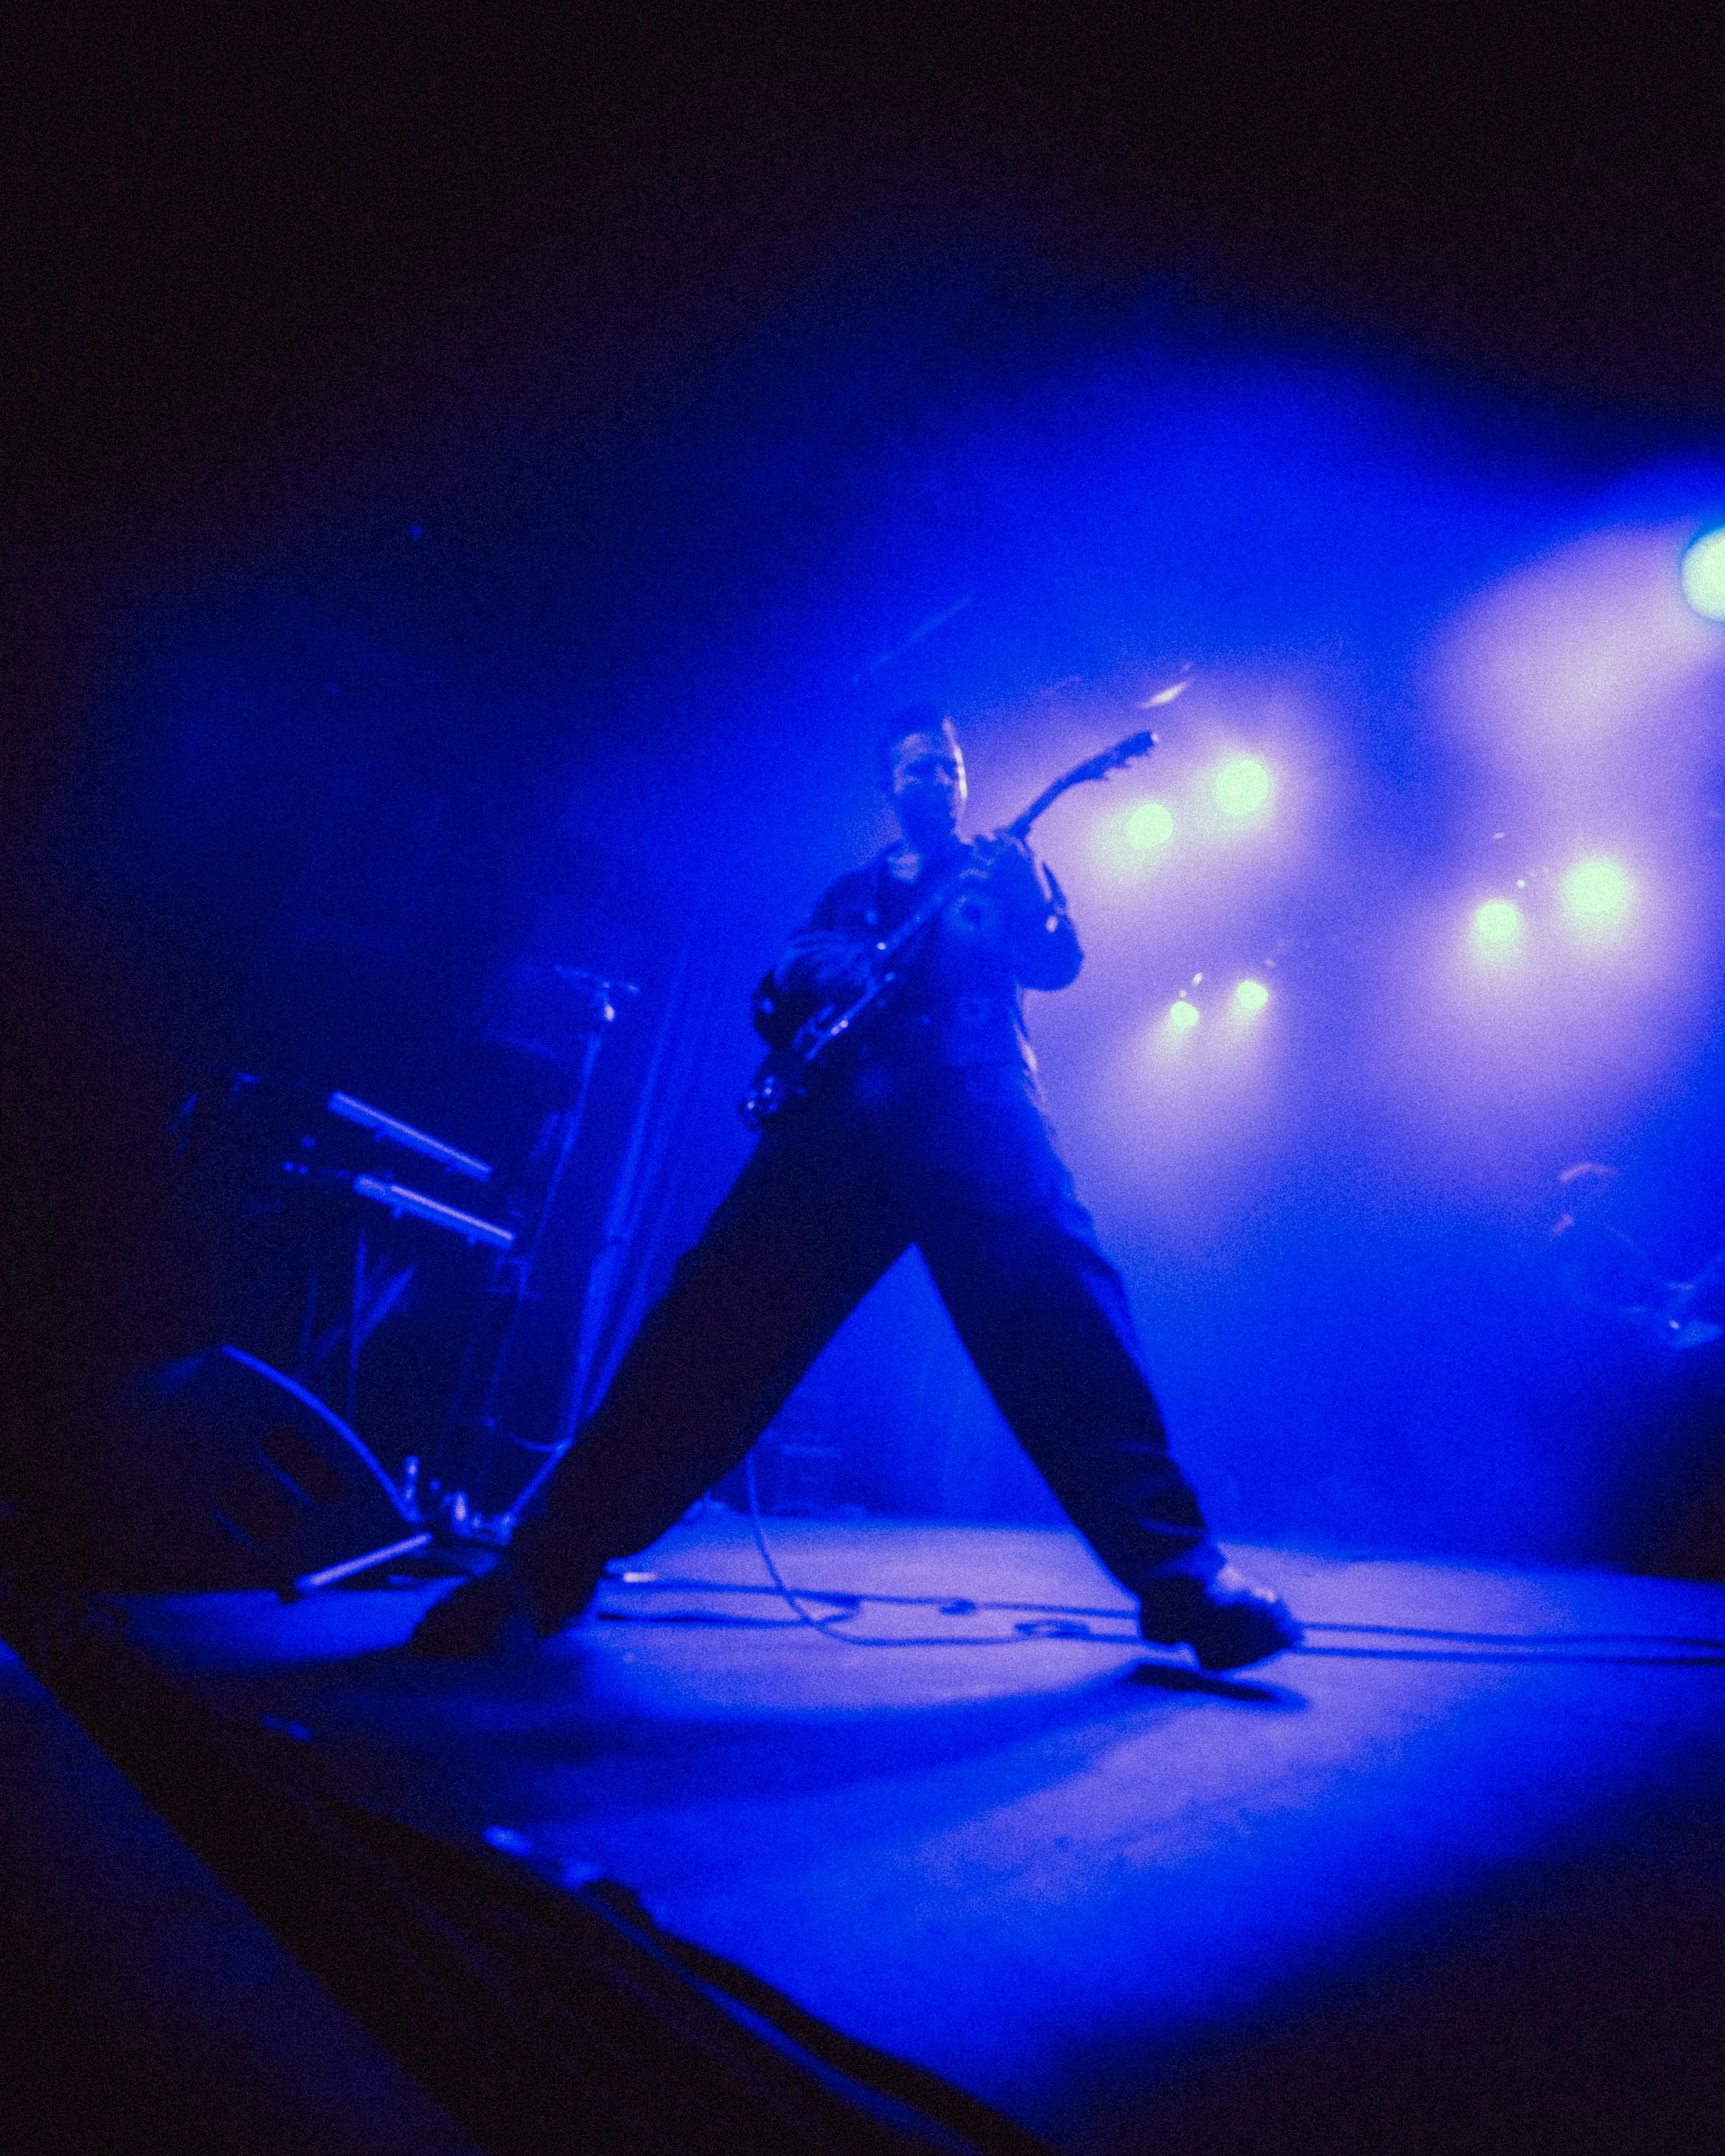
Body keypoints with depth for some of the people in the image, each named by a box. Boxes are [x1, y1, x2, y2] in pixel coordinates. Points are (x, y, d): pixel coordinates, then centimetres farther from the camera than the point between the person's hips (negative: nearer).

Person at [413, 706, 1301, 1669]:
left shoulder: (1002, 865, 26)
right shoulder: (851, 893, 31)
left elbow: (1059, 962, 9)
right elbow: (782, 1006, 25)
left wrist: (1022, 895, -11)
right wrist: (797, 981, 1)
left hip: (975, 1108, -1)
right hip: (844, 1110, 2)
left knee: (1062, 1316, -20)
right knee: (718, 1318, -10)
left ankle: (1177, 1567, -13)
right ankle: (553, 1564, -6)